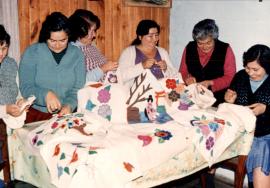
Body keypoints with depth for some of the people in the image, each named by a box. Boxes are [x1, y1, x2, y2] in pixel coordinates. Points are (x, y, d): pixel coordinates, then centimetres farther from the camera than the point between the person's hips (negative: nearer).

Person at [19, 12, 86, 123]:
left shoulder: (77, 54, 3)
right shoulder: (31, 53, -1)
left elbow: (78, 88, 0)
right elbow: (25, 87, -5)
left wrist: (69, 105, -19)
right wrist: (45, 94, -23)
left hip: (66, 114, 2)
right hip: (36, 113, -1)